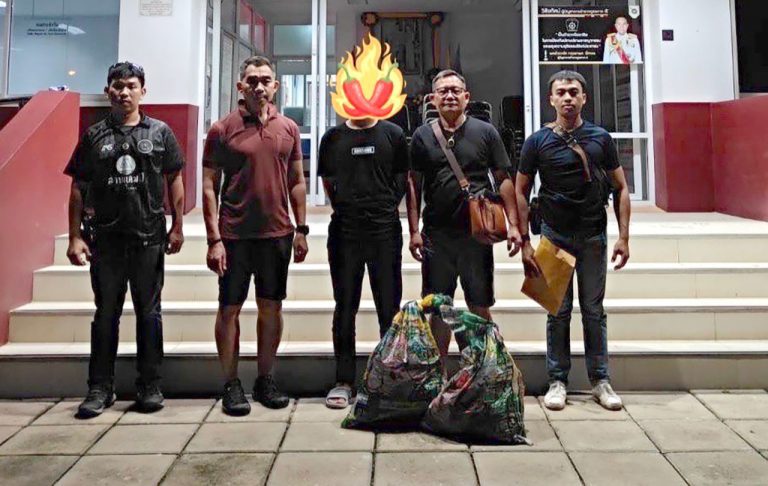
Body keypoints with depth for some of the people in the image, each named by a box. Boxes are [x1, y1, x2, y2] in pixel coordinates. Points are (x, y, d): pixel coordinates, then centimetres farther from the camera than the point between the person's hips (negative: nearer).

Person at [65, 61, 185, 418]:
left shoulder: (160, 133, 5)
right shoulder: (94, 136, 7)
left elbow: (174, 181, 6)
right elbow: (79, 189, 6)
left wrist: (177, 227, 0)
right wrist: (75, 236, 0)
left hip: (149, 238, -1)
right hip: (106, 238, 1)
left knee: (149, 313, 7)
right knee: (106, 313, 8)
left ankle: (149, 386, 17)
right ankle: (100, 388, 17)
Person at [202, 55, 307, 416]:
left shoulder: (288, 129, 7)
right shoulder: (222, 129, -3)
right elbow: (209, 187, -4)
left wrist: (301, 229, 6)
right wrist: (214, 239, -10)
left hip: (277, 233, 3)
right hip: (234, 235, -3)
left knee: (271, 306, 10)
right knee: (229, 308, 4)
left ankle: (265, 379, 24)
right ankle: (231, 384, 17)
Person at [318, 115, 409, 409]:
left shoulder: (392, 134, 6)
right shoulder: (333, 137, 9)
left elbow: (403, 178, 8)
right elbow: (327, 180, 15)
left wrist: (386, 208, 1)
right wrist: (344, 208, 6)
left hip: (384, 230, -1)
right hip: (344, 231, 1)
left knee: (389, 308, 4)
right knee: (345, 308, 5)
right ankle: (344, 381, 15)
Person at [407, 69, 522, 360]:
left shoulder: (485, 132, 3)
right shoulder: (422, 136, 6)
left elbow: (504, 180, 3)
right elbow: (414, 185, 6)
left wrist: (513, 225, -3)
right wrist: (414, 230, 0)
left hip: (477, 232, -1)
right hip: (436, 234, 1)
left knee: (480, 308, 7)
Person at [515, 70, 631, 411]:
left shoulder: (600, 138, 4)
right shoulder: (537, 141, 1)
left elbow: (621, 188, 7)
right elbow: (520, 192, 2)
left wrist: (624, 237, -1)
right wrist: (524, 242, -5)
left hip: (593, 235, 1)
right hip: (554, 235, -1)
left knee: (594, 310, 8)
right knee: (558, 311, 6)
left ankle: (600, 380, 19)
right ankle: (557, 381, 16)